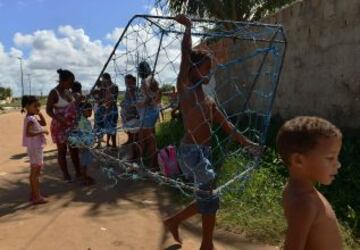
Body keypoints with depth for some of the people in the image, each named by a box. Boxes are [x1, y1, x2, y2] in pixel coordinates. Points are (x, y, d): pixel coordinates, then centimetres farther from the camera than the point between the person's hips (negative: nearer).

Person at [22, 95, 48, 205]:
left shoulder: (33, 118, 11)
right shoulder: (30, 119, -19)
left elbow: (44, 123, 22)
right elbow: (28, 133, -31)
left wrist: (40, 114, 9)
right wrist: (41, 132, -26)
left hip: (37, 147, 10)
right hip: (35, 148, -10)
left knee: (34, 171, 16)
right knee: (35, 172, -6)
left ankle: (33, 194, 27)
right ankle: (37, 196, -1)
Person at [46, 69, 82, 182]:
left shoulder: (67, 91, 4)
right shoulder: (54, 93, -17)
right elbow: (48, 110, -17)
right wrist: (59, 118, -32)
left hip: (72, 125, 7)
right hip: (60, 126, -7)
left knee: (74, 149, 15)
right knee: (62, 151, 6)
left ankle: (78, 172, 27)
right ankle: (66, 175, 19)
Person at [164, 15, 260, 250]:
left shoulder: (209, 100, 18)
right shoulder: (185, 85, -4)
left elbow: (226, 125, 18)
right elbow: (186, 53, -12)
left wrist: (247, 143, 14)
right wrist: (188, 28, -1)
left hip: (203, 151, 8)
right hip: (191, 151, -8)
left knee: (207, 199, 15)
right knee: (208, 198, -3)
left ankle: (174, 221, 34)